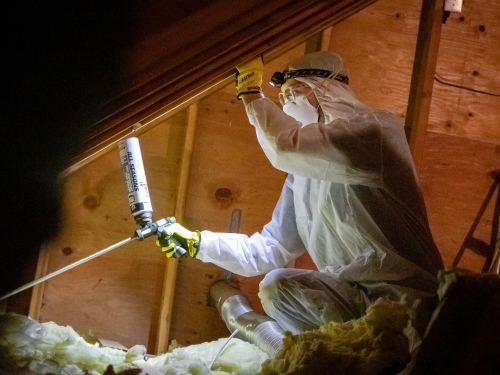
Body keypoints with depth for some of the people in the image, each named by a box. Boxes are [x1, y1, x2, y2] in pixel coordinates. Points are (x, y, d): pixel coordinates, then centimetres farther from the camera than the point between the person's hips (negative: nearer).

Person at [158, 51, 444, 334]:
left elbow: (288, 146, -25)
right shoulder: (304, 172, 18)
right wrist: (198, 243, 11)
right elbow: (272, 249, 20)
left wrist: (251, 91, -10)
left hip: (404, 299, -8)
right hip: (350, 296, 8)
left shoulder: (377, 128, -10)